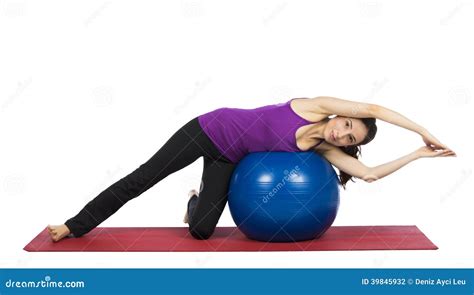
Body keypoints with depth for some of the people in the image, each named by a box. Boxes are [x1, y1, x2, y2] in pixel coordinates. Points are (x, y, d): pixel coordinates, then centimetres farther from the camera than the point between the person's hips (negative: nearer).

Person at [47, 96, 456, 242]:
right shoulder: (315, 107, -17)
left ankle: (196, 200, 32)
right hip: (211, 129, -4)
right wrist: (422, 128, -13)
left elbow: (369, 174, -9)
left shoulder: (323, 149, -5)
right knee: (142, 178, -2)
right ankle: (76, 225, 15)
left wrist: (420, 151, -5)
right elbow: (374, 109, -19)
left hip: (230, 159, 5)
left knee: (200, 231, -6)